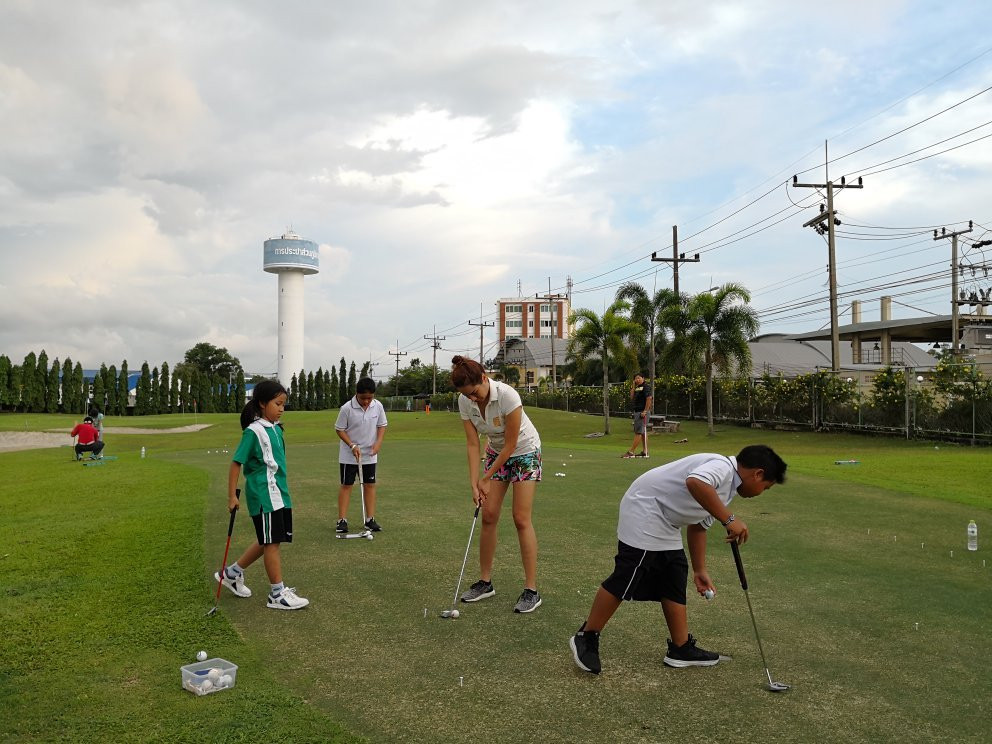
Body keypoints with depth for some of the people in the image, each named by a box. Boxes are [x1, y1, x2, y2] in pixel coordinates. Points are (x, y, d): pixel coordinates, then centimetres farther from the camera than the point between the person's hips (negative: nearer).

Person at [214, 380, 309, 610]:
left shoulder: (276, 429, 9)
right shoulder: (253, 431, -13)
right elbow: (236, 463, -12)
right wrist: (232, 496, -13)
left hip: (278, 494, 8)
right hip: (263, 495, -8)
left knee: (268, 541, 16)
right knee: (272, 542, 0)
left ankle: (233, 573, 32)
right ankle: (278, 594, 10)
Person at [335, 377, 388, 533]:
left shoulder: (378, 406, -8)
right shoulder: (347, 408, -18)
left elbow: (382, 425, 5)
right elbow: (340, 429, -9)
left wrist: (378, 442, -11)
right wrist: (352, 446, -19)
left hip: (369, 455, 4)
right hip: (349, 455, -3)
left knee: (370, 485, 6)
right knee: (346, 485, 2)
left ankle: (370, 519, 14)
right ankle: (342, 520, 7)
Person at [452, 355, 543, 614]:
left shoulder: (507, 396, -32)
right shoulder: (465, 402, -15)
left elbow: (511, 444, -25)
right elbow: (473, 444, -11)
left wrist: (487, 479, -16)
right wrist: (474, 483, -18)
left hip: (524, 451, -5)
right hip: (496, 452, 5)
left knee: (521, 518, -11)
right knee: (488, 515, 0)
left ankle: (531, 590, -4)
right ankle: (485, 582, 13)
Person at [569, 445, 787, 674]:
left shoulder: (727, 489, 17)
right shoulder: (723, 466, -16)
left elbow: (698, 527, 25)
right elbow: (695, 483, -39)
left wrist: (699, 570, 25)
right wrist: (729, 519, -36)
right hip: (644, 512, -11)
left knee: (675, 582, 11)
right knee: (625, 580, -8)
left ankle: (681, 649, 19)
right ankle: (586, 638, 3)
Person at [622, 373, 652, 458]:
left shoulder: (646, 386, -10)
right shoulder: (637, 388, 16)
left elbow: (649, 399, -19)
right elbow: (632, 397, 8)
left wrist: (645, 411, -21)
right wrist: (633, 387, 5)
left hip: (642, 412, -10)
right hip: (637, 412, 10)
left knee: (638, 432, -8)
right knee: (642, 432, 11)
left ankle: (630, 452, -11)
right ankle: (644, 452, 15)